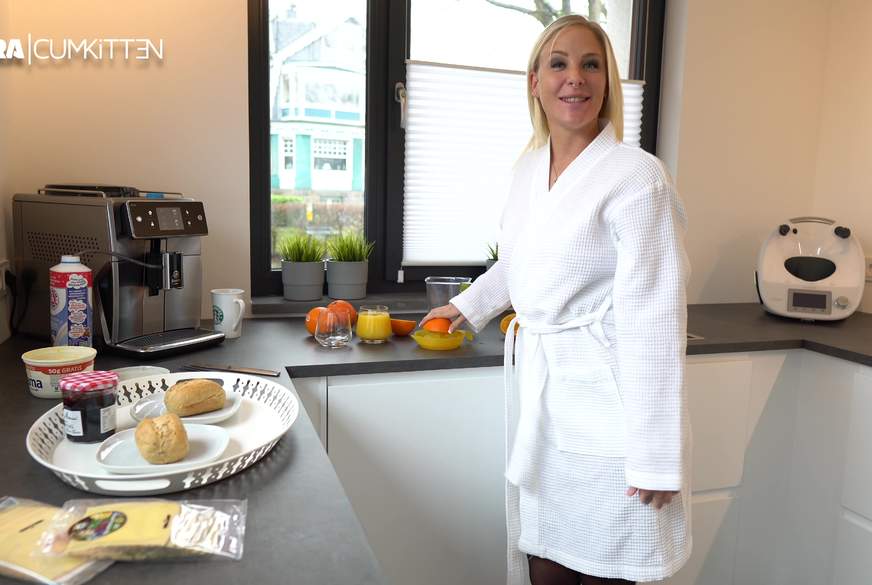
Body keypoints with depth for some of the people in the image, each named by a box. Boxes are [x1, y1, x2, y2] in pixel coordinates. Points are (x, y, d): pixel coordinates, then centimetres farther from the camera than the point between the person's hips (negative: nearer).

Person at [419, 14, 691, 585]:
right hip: (537, 394, 6)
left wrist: (655, 459, -16)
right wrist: (469, 305, 39)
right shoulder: (529, 168, 8)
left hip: (602, 404, -6)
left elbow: (655, 318, -16)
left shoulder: (637, 175, -13)